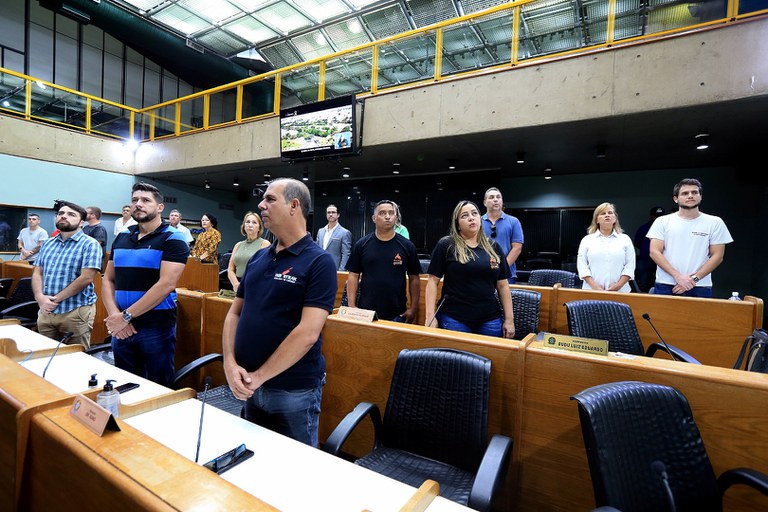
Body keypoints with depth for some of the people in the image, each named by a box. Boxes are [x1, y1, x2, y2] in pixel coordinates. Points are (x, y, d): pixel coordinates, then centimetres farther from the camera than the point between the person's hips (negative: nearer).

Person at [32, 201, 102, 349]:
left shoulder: (89, 244, -9)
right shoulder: (48, 243, 13)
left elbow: (86, 278, -17)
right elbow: (37, 273, 10)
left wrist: (56, 298, -13)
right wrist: (40, 298, -8)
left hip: (76, 312, -6)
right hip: (46, 311, 6)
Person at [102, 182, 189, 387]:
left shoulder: (172, 239, -9)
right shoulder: (122, 237, 10)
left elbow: (166, 285, -18)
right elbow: (108, 279, 9)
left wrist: (126, 316, -17)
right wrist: (114, 315, -8)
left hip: (156, 328, -5)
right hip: (121, 328, 6)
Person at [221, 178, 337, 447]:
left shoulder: (319, 262, -14)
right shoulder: (257, 258, 7)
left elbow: (308, 333, -22)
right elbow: (234, 312, 8)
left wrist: (259, 376, -16)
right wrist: (230, 363, -7)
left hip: (295, 392, -6)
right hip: (249, 387, 6)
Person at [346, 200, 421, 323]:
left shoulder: (407, 246, -1)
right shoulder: (361, 245, 0)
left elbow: (414, 278, 3)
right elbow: (353, 276, 3)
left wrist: (413, 308, -1)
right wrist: (352, 306, -3)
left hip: (397, 315, 0)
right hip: (366, 313, 0)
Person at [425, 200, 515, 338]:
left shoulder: (493, 246, 8)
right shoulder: (445, 245, -3)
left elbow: (503, 285, 9)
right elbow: (433, 281, -4)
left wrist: (509, 319, 6)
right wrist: (430, 316, -10)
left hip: (491, 320, 4)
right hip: (454, 319, -3)